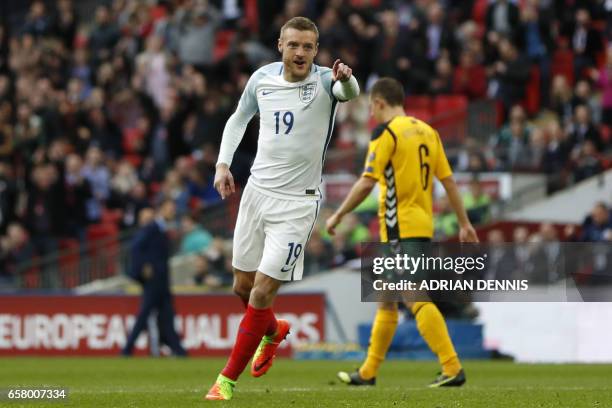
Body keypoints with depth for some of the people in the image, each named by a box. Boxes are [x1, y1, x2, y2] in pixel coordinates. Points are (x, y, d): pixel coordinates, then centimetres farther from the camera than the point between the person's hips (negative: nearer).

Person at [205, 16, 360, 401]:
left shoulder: (324, 81, -14)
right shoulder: (263, 78, 0)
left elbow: (349, 92, -38)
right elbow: (239, 118, 18)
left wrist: (346, 80, -61)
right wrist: (223, 163, 7)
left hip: (298, 202, -5)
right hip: (257, 191, 5)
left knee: (262, 293, -9)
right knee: (243, 286, 14)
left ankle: (228, 379, 4)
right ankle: (274, 332, 47)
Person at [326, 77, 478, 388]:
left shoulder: (386, 132, -9)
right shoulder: (427, 131, 13)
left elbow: (367, 183, -14)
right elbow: (448, 180, 13)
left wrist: (338, 216, -5)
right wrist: (465, 224, 16)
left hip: (400, 228, -9)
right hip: (423, 225, 9)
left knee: (416, 299, -13)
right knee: (387, 299, 16)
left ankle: (452, 368, -22)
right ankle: (368, 373, 23)